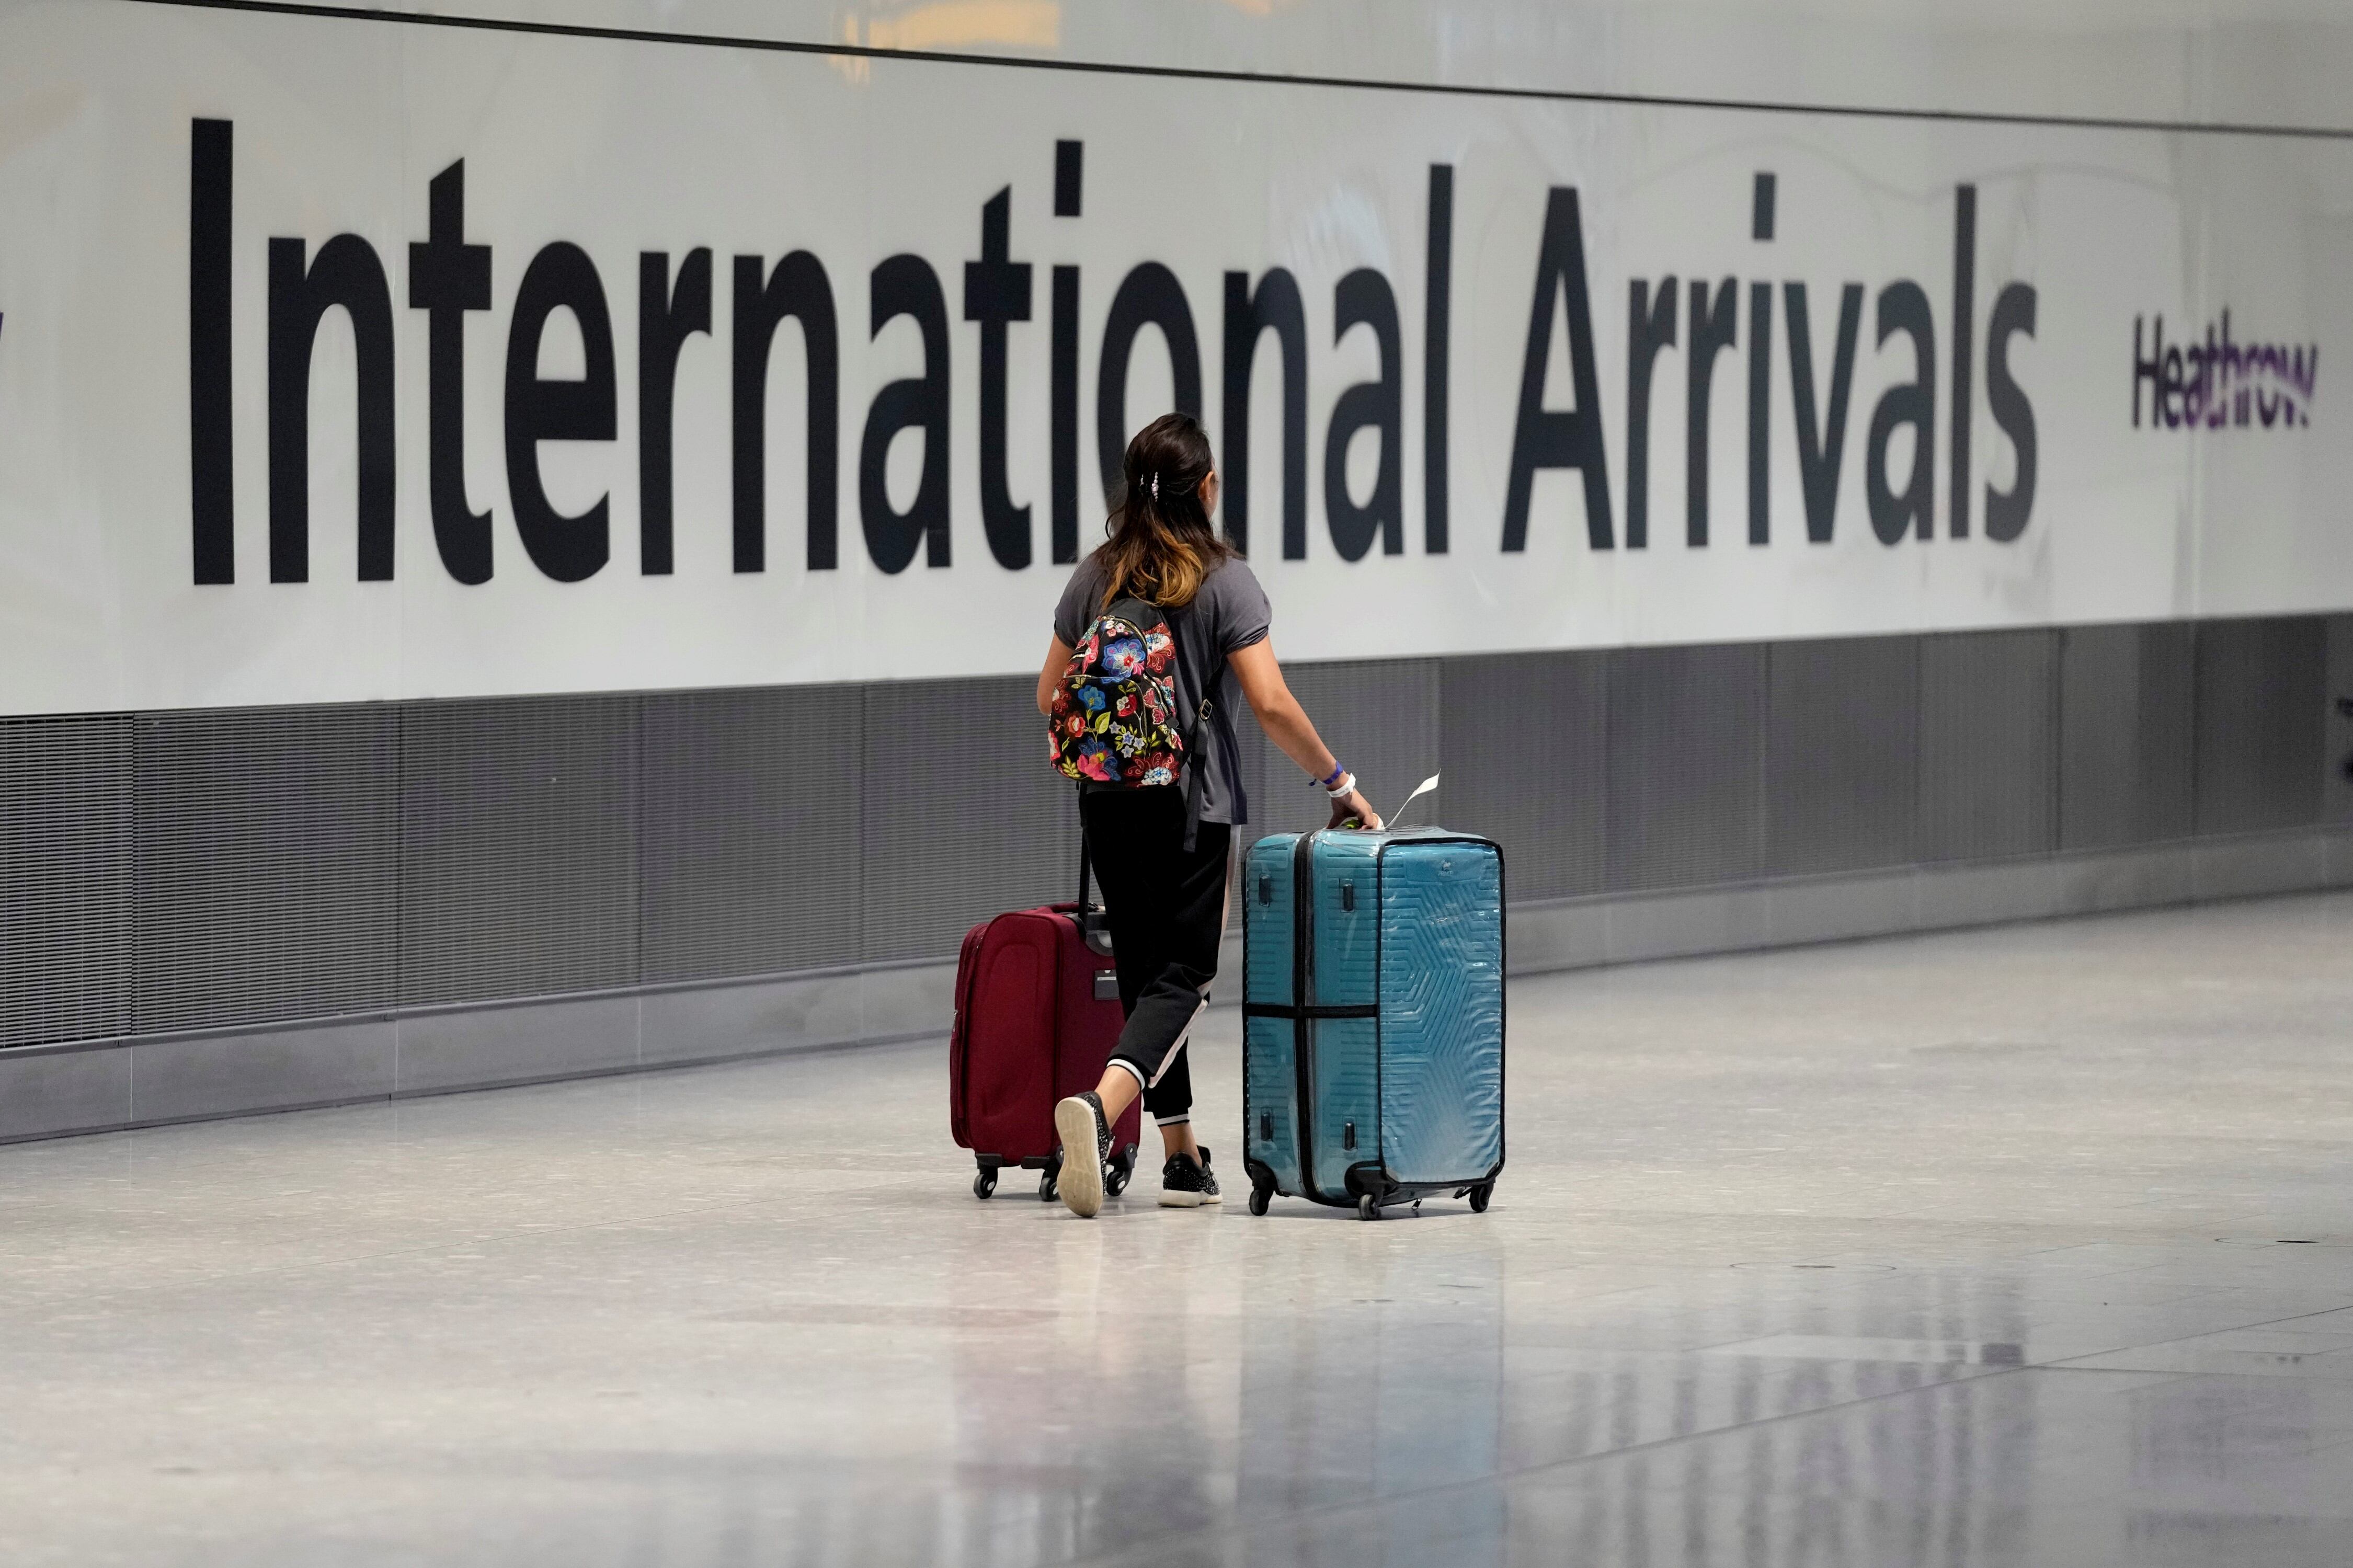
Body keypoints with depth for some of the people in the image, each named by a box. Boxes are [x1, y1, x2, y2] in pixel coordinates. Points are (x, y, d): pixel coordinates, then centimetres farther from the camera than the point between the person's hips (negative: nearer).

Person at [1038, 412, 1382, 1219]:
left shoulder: (1095, 578, 4)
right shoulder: (1223, 581, -8)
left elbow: (1051, 697, 8)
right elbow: (1271, 704, -14)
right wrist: (1337, 781, -3)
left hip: (1109, 801, 4)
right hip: (1192, 804, -4)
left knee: (1144, 970, 13)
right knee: (1182, 975, -3)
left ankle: (1182, 1156, 15)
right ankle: (1100, 1105, -29)